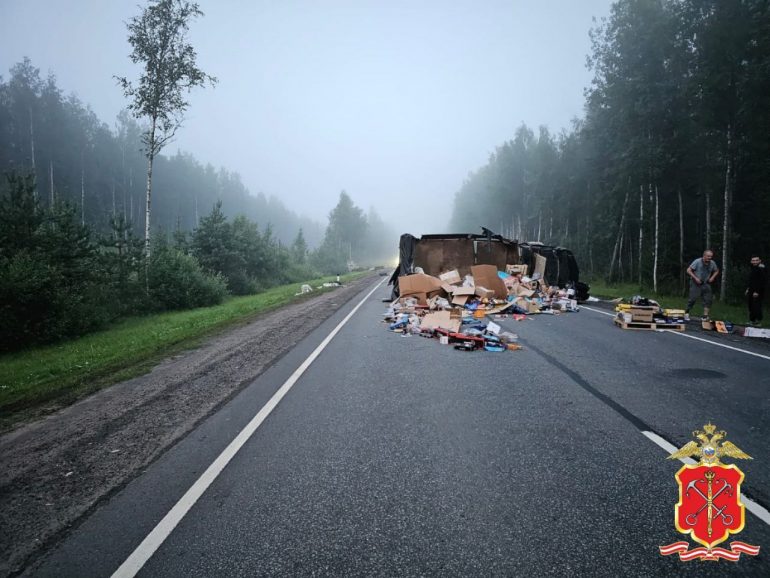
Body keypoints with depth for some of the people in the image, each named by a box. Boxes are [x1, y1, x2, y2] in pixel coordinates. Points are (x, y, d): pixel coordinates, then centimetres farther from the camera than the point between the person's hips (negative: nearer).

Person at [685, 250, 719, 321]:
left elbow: (716, 271, 19)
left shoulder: (712, 263, -1)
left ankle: (705, 316, -4)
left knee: (708, 299, -6)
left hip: (706, 284, 5)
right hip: (695, 283, -5)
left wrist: (713, 277, 1)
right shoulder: (697, 261, -15)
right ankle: (686, 313, 7)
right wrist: (695, 278, -19)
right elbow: (688, 270, -12)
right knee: (693, 299, -11)